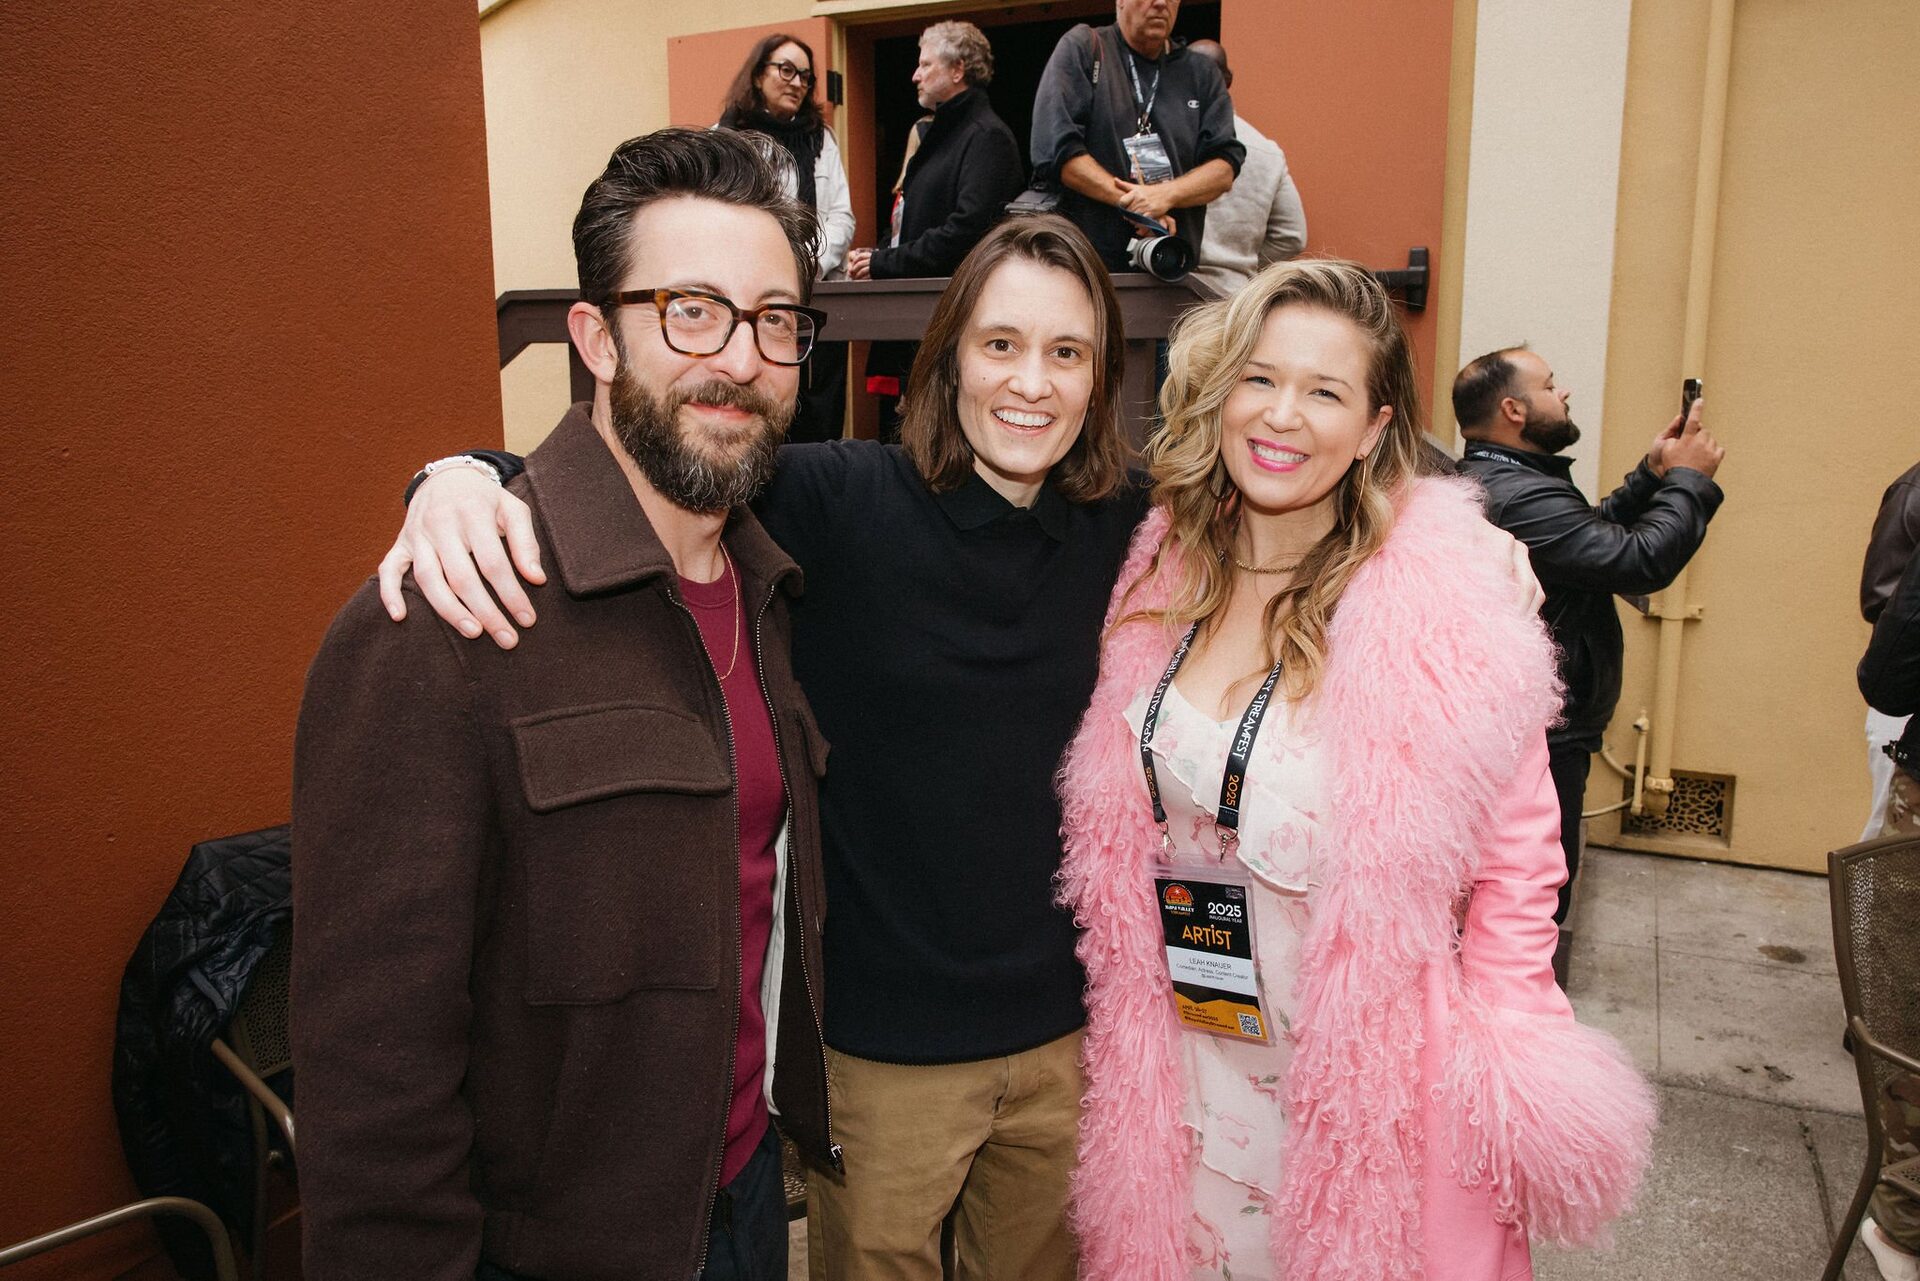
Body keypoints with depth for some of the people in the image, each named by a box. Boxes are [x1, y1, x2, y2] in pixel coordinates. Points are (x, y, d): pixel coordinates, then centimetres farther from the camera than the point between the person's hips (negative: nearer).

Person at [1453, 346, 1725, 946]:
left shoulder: (1481, 480, 11)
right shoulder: (1522, 497, -25)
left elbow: (1596, 534, 18)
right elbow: (1643, 560, -27)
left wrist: (1651, 475, 9)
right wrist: (1689, 479, -12)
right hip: (1543, 740, -11)